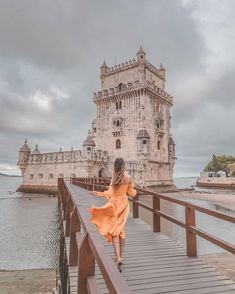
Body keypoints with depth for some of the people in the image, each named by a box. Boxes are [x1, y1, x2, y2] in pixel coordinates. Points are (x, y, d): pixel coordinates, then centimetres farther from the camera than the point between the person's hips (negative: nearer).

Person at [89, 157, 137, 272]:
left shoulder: (115, 176, -15)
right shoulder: (128, 178, -3)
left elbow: (110, 193, -18)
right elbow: (132, 193, 6)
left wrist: (97, 193, -8)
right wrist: (135, 190, 28)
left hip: (115, 204, -5)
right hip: (124, 204, 5)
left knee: (114, 231, 1)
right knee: (121, 230, 18)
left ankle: (118, 259, -9)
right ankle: (120, 257, 28)